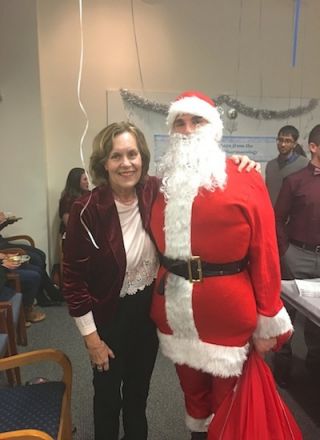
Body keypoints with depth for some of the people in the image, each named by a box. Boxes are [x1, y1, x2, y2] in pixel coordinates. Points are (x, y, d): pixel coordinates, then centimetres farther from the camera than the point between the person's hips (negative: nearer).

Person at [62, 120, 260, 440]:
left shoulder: (155, 192, -13)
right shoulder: (87, 210, -23)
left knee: (140, 386, 26)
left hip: (150, 307, 4)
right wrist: (91, 336, -12)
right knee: (108, 392, 18)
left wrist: (231, 163, -16)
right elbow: (73, 277, -16)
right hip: (110, 314, -3)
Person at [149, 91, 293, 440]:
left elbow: (265, 253, -9)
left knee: (227, 400, 17)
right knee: (192, 391, 24)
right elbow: (158, 244, 11)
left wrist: (267, 320, -7)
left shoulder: (246, 181, -8)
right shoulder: (165, 183, 5)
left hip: (228, 312, -4)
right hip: (176, 311, 4)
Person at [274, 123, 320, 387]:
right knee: (287, 309, 9)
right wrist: (284, 253, -7)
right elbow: (278, 219, -4)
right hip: (299, 256, -4)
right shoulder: (295, 181, -6)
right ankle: (283, 362, 25)